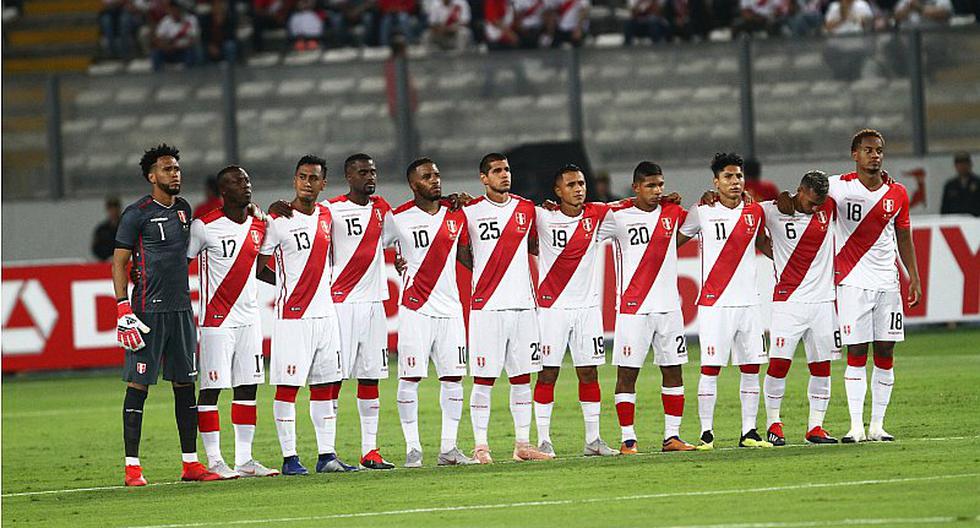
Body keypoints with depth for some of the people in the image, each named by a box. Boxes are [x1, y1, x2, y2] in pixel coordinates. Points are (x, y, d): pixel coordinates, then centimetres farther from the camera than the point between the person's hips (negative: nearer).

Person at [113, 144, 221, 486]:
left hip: (181, 309, 7)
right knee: (138, 384, -5)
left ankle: (191, 463, 13)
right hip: (148, 310, -7)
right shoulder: (137, 214, -7)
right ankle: (132, 467, -4)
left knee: (185, 384, 8)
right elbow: (119, 262, -7)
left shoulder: (184, 209, 13)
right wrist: (123, 309, -15)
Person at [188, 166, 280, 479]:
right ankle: (214, 461, 0)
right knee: (211, 388, -4)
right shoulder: (205, 227, -10)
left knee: (247, 387, 7)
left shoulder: (258, 227, 9)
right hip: (216, 321, -6)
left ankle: (245, 459, 11)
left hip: (249, 319, 6)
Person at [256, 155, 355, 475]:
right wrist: (288, 285, 2)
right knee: (287, 386, -5)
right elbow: (257, 269, -4)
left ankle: (327, 455, 12)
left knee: (326, 385, 8)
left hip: (325, 313, 7)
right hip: (292, 316, -7)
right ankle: (289, 457, -3)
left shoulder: (326, 216, 11)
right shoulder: (278, 221, -9)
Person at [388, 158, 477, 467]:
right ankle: (413, 449, 1)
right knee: (410, 378, -5)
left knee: (453, 377, 4)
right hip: (415, 310, -4)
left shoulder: (456, 215, 8)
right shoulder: (398, 218, -5)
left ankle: (448, 448, 10)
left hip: (450, 308, 4)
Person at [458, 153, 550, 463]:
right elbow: (462, 254, 7)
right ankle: (480, 446, 1)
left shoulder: (526, 209, 10)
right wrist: (484, 273, 2)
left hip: (523, 304, 4)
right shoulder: (470, 212, -2)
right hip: (486, 306, -4)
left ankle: (523, 444, 12)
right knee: (483, 379, -3)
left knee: (522, 377, 7)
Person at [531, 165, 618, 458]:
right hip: (552, 305, -3)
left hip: (587, 305, 3)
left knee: (588, 372, 6)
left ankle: (593, 439, 11)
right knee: (548, 373, -2)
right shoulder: (543, 216, -7)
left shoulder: (596, 214, 2)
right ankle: (543, 440, 2)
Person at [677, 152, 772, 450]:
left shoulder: (754, 212, 9)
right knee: (710, 369, -6)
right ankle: (706, 433, -2)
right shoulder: (702, 212, -2)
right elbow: (674, 241, 9)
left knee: (751, 369, 4)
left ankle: (749, 432, 10)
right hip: (715, 304, -4)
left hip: (748, 301, 4)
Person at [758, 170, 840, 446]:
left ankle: (815, 426, 11)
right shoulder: (771, 211, -4)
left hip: (823, 299, 3)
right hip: (788, 300, -3)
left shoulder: (829, 208, 2)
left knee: (821, 366, 4)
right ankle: (773, 424, 4)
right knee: (779, 362, -8)